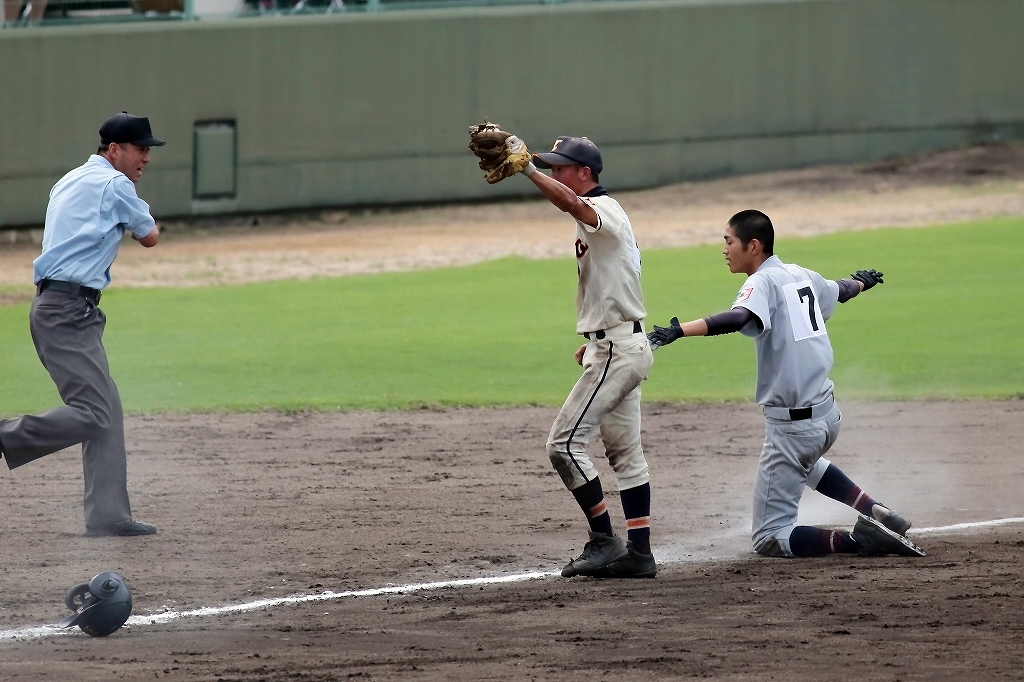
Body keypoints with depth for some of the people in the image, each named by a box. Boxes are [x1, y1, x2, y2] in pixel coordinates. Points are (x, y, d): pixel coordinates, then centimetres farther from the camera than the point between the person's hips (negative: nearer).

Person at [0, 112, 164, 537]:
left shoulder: (71, 182, 22)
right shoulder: (114, 184, -5)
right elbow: (149, 238, 5)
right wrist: (145, 223, 26)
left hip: (57, 306, 10)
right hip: (68, 311, -10)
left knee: (107, 413, 6)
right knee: (92, 414, -17)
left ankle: (108, 515, 2)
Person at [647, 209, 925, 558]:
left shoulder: (763, 282, -12)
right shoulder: (802, 276, 11)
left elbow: (738, 319, -34)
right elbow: (839, 290, 33)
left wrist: (678, 331, -47)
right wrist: (861, 282, 57)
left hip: (791, 423, -8)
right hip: (828, 414, 8)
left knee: (770, 540, 0)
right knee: (803, 459, 43)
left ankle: (860, 540, -16)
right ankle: (875, 513, 25)